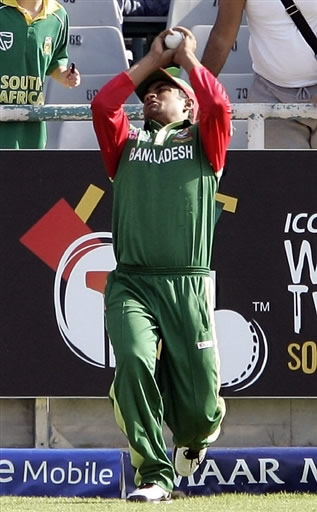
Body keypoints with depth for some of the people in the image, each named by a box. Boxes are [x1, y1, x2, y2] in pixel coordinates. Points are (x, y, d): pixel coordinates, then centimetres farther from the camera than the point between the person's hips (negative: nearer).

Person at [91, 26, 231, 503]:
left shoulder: (203, 142, 17)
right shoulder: (127, 143, 22)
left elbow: (220, 106, -4)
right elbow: (102, 105, 4)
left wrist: (188, 59, 10)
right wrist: (151, 61, 13)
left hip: (190, 285, -1)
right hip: (130, 284, 1)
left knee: (199, 408, -2)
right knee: (134, 362, -27)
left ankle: (194, 435, 37)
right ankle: (154, 476, -17)